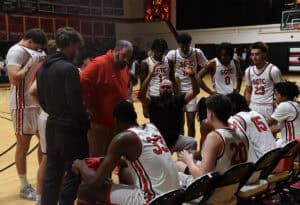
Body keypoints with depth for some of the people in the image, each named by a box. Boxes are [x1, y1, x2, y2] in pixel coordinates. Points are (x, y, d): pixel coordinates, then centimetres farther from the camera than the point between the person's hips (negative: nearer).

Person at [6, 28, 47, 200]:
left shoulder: (30, 52, 13)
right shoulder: (16, 51, -15)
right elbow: (14, 78, -28)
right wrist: (30, 64, -20)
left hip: (37, 103, 9)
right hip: (23, 105, -9)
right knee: (23, 146, 2)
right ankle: (25, 187, 14)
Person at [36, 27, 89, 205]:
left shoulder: (43, 67, 6)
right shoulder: (69, 69, -19)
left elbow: (41, 99, 13)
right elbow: (76, 103, -19)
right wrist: (86, 123, -4)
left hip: (52, 126, 8)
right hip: (71, 128, -8)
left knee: (53, 172, 16)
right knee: (74, 174, 7)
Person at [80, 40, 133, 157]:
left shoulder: (124, 67, 8)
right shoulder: (99, 64, -18)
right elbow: (81, 83, -26)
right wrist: (88, 106, -20)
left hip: (117, 122, 8)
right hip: (98, 122, -8)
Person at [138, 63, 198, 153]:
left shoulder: (178, 99, -5)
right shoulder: (154, 101, -13)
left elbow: (195, 91, -13)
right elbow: (141, 96, -32)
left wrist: (192, 75, -30)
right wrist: (149, 76, -41)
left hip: (175, 139, 3)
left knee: (192, 143, -19)